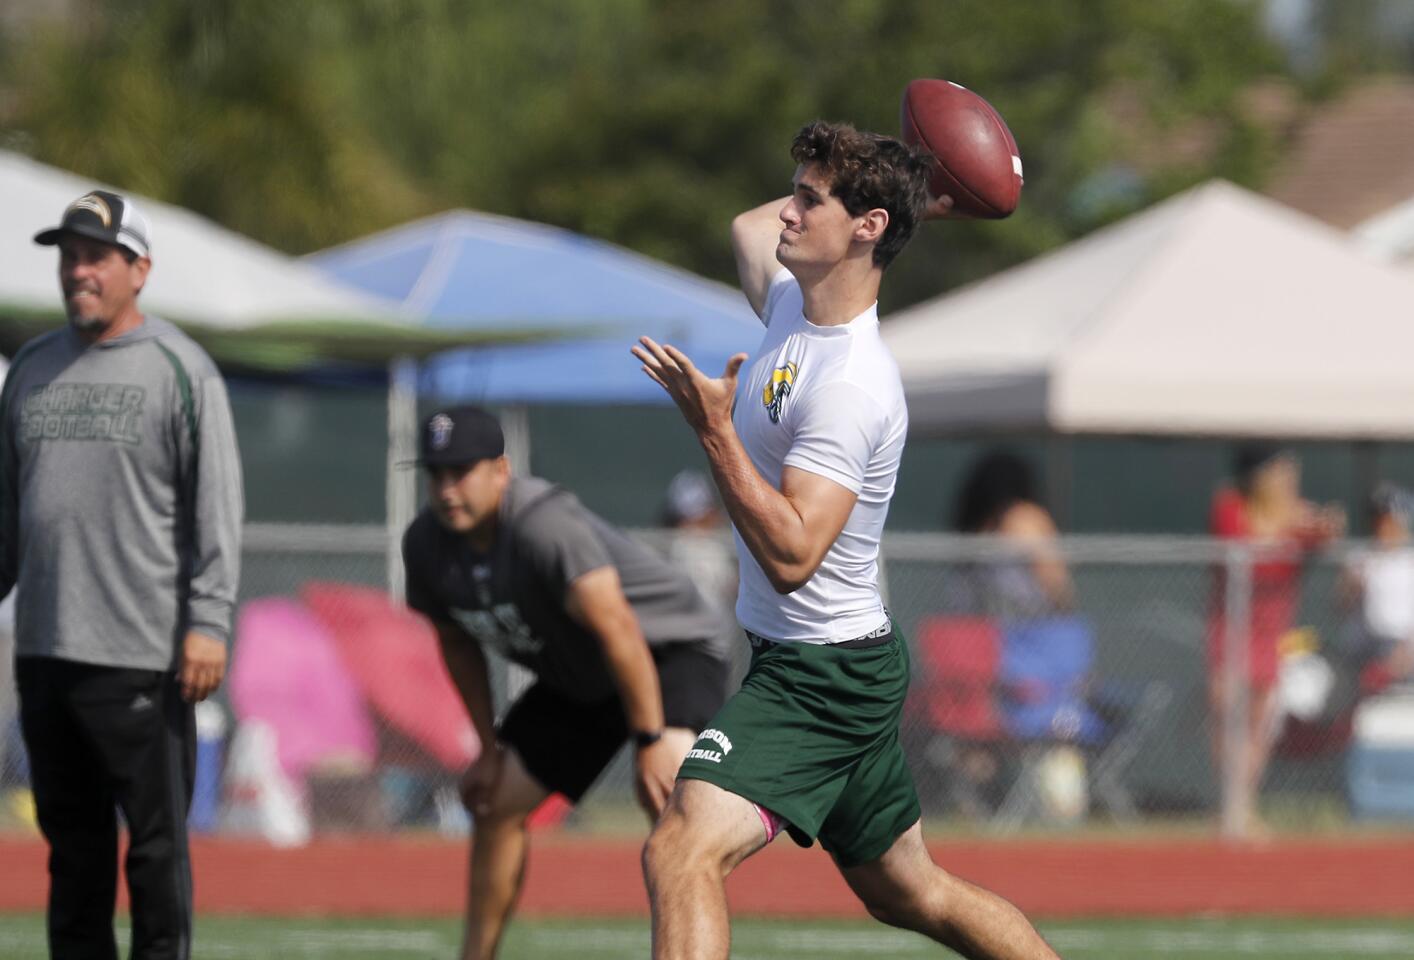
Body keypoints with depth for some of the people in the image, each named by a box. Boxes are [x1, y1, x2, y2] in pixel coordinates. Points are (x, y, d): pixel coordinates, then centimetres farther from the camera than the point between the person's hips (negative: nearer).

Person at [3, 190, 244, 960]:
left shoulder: (180, 369, -3)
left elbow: (218, 508, -7)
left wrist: (208, 622, -15)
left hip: (141, 656, -6)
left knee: (155, 838, -2)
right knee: (71, 837, 11)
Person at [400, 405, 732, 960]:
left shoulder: (545, 527, -35)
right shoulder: (426, 545, -10)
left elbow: (615, 629, -37)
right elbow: (457, 642, 8)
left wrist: (649, 742, -38)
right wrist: (489, 746, 8)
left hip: (667, 649, -8)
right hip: (574, 681, 8)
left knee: (673, 799, -32)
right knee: (495, 804, 10)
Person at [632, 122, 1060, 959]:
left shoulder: (851, 385, -23)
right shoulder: (792, 302, 3)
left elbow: (790, 556, -29)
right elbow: (750, 227, 27)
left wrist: (715, 430, -33)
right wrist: (909, 196, 19)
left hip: (824, 673, -11)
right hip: (848, 669, 11)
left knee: (683, 851, -25)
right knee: (911, 891, 21)